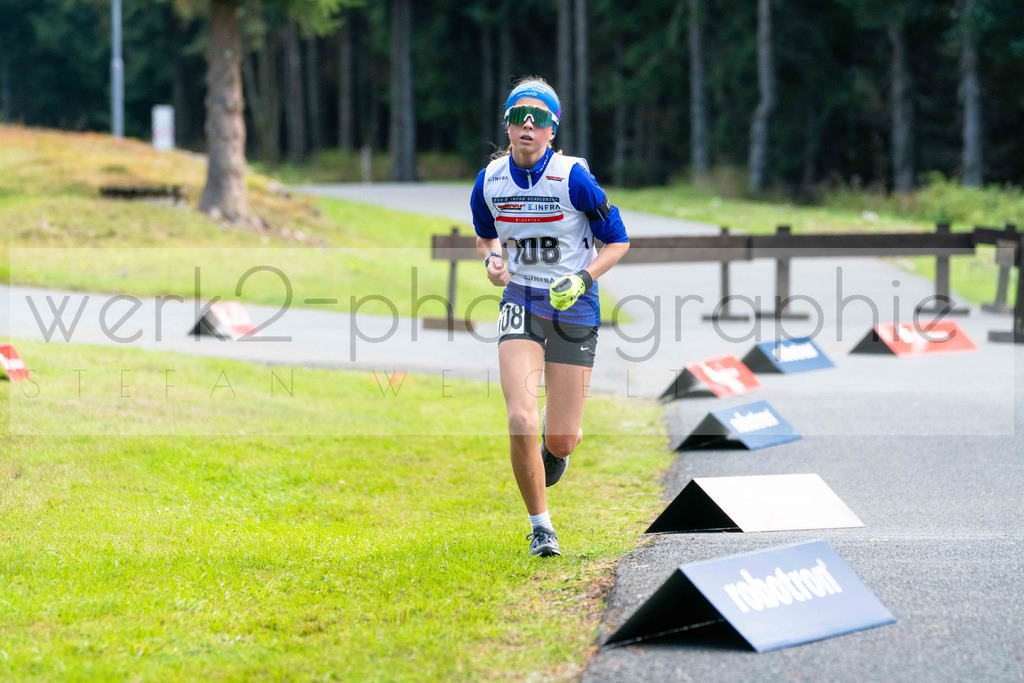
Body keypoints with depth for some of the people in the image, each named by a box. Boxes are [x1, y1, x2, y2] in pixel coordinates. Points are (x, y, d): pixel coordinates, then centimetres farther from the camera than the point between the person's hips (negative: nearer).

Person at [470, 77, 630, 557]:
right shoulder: (490, 181, -3)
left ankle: (556, 445, 42)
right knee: (521, 421, -18)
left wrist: (583, 278, -20)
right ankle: (540, 525, 1)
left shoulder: (574, 179, -14)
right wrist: (490, 259, -5)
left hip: (574, 309, -1)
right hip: (521, 303, 2)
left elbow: (618, 241, -5)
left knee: (561, 440, 1)